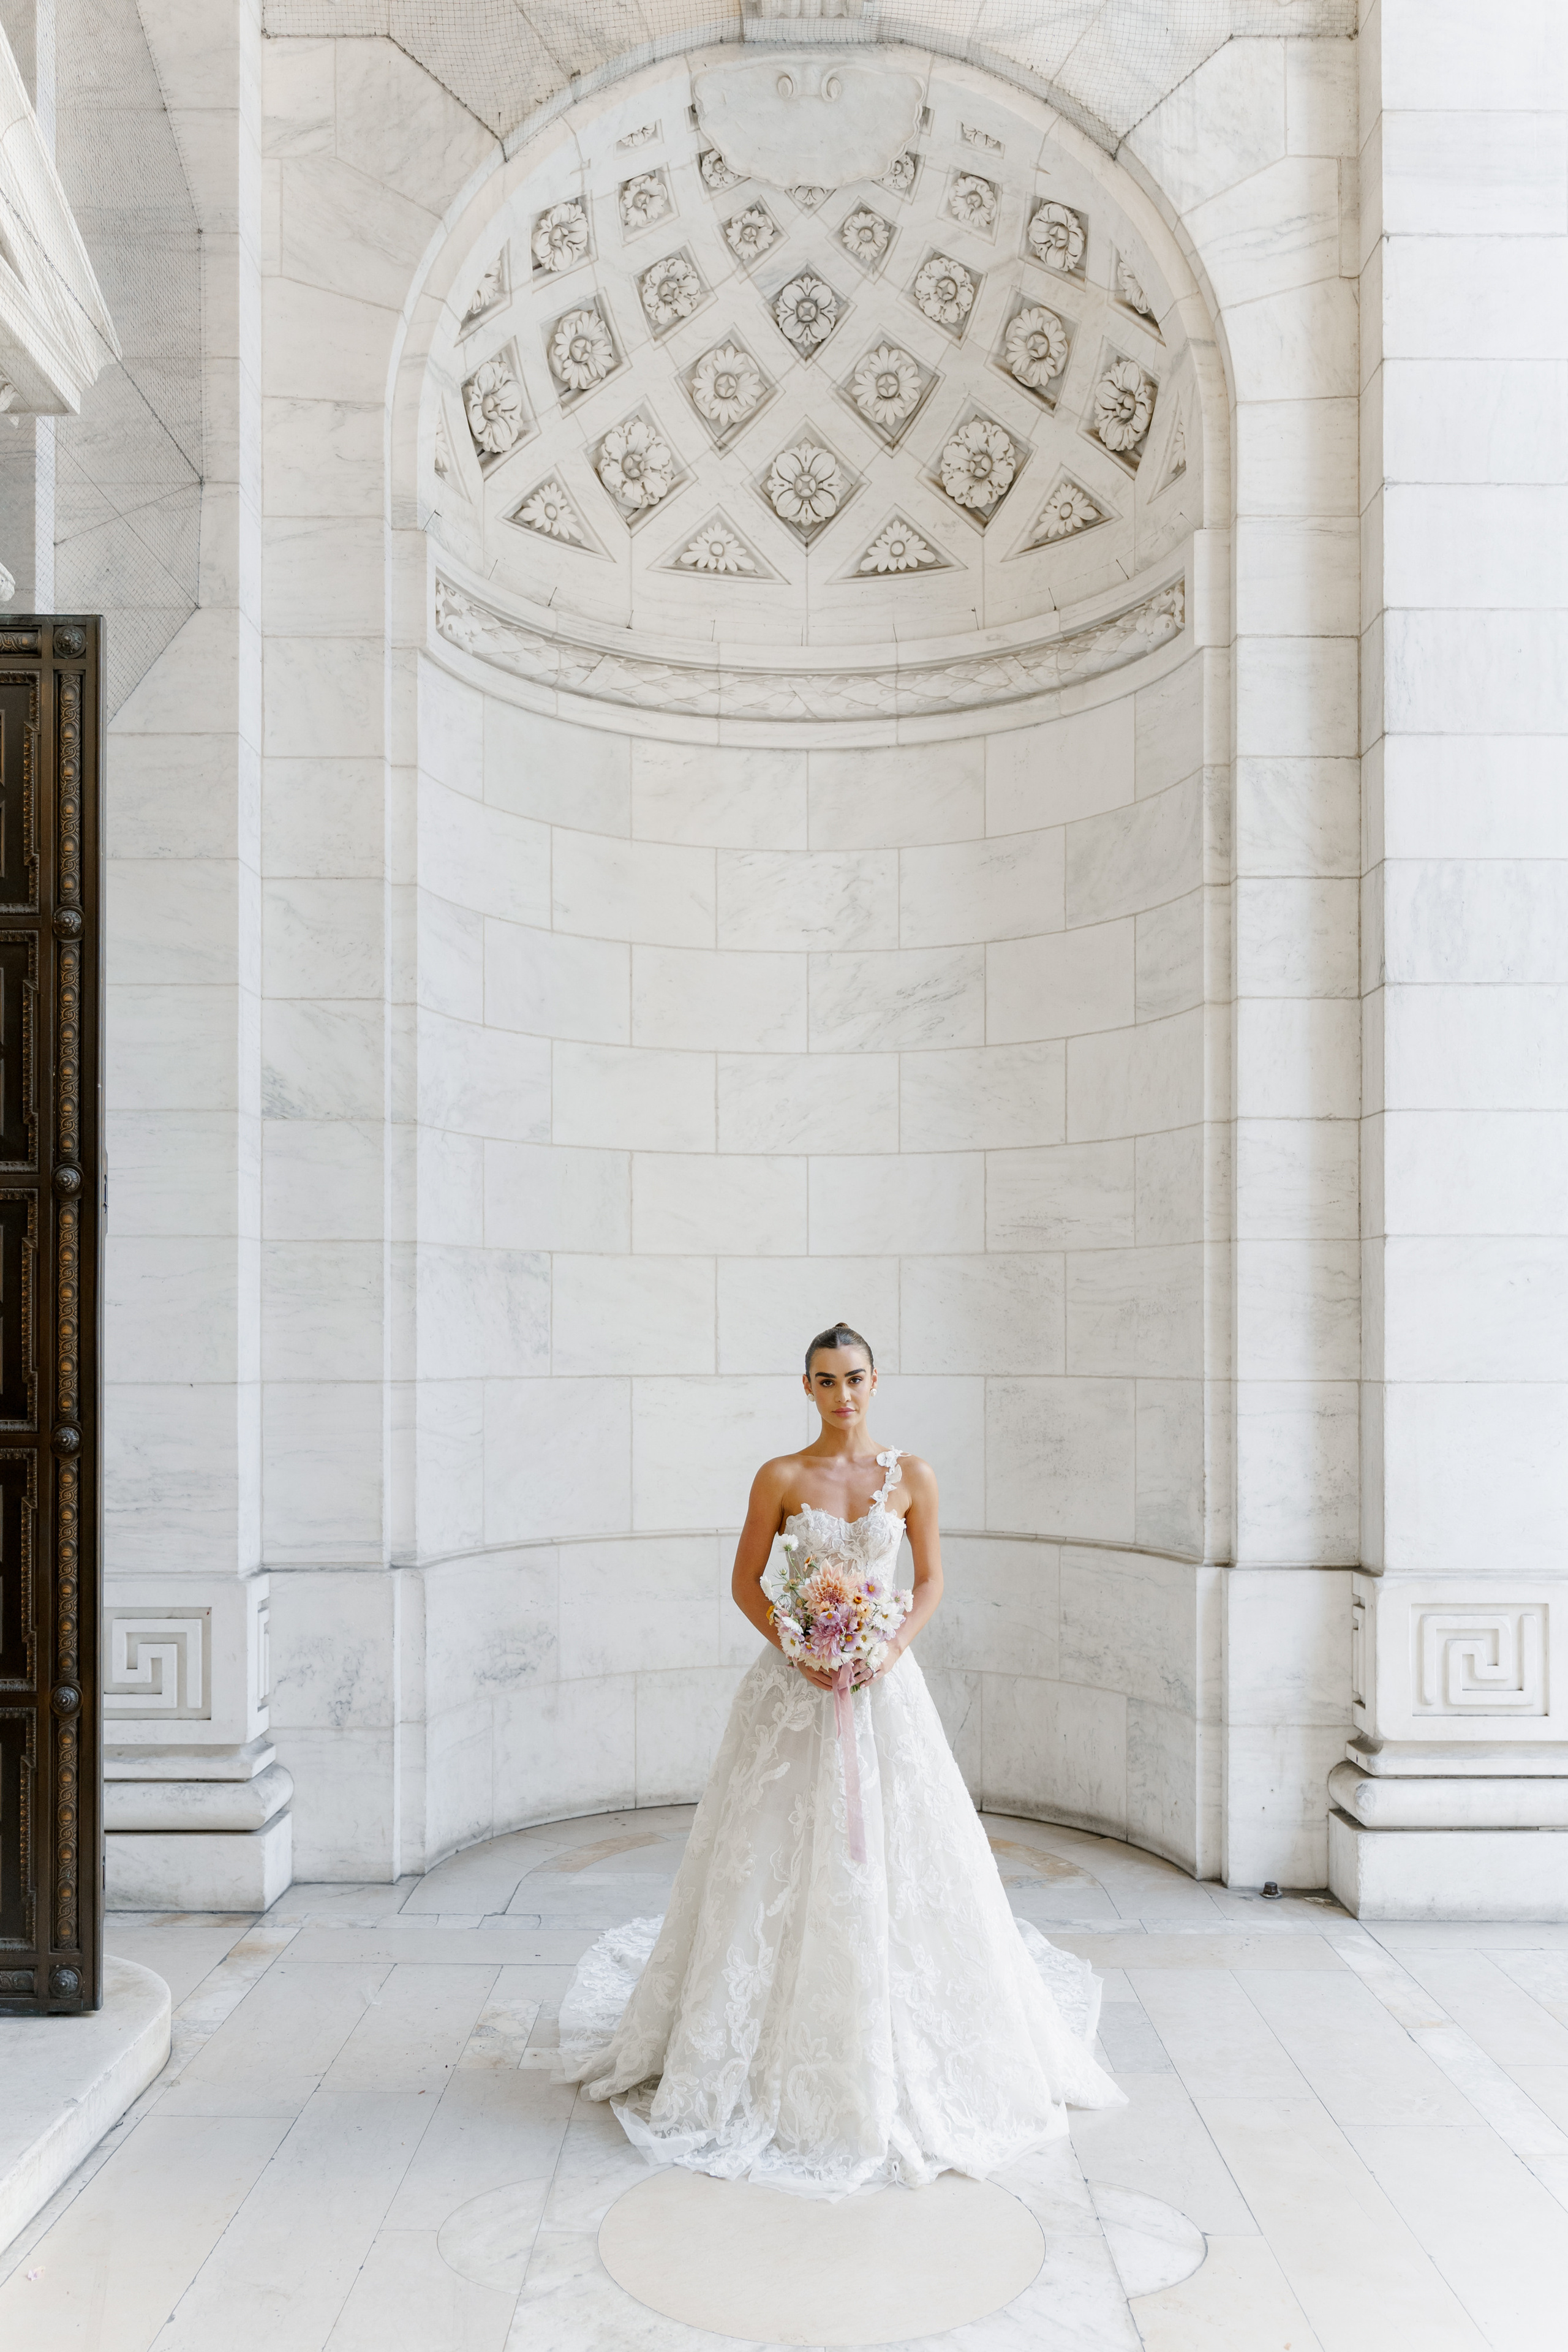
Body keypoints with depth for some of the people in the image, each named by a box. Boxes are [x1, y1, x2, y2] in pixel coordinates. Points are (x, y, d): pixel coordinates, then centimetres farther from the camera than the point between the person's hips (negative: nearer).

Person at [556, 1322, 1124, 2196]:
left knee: (893, 1858, 5)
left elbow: (932, 1581, 5)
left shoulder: (911, 1476, 0)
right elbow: (746, 1582, 1)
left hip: (883, 1685, 1)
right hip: (794, 1685, -1)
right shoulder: (780, 1477, -2)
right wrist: (795, 1645, -13)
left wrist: (894, 1647, -10)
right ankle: (777, 2055, 20)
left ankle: (901, 2061, 24)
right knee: (781, 1863, 4)